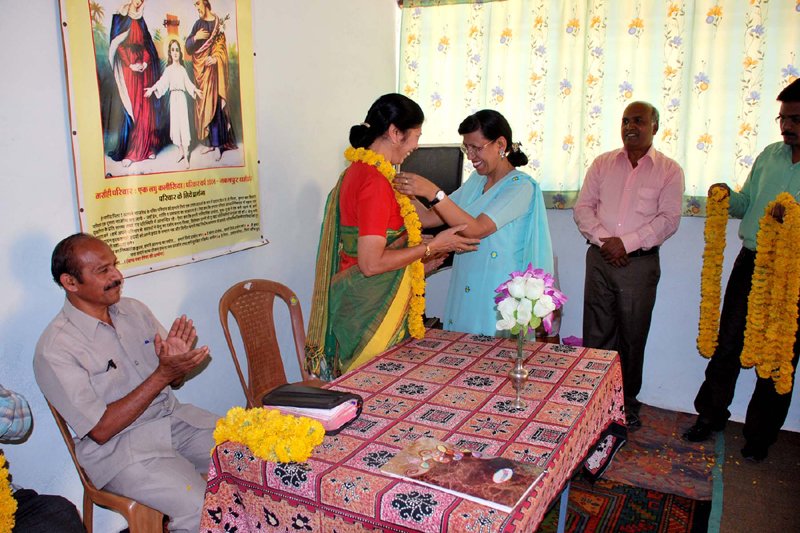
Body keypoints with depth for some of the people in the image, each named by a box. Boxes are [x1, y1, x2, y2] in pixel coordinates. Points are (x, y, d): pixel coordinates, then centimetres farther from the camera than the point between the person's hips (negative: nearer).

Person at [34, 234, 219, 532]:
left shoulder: (134, 310, 5)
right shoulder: (55, 349, -14)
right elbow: (101, 430, -16)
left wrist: (176, 362, -13)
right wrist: (162, 375, -21)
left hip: (174, 418, 6)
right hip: (117, 447, -6)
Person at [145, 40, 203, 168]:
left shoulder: (183, 69, 8)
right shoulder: (168, 69, 6)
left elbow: (188, 83, 5)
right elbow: (161, 82, -4)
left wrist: (196, 90, -10)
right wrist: (152, 89, -17)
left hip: (182, 97, -1)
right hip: (173, 98, 1)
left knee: (183, 123, -7)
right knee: (175, 124, 3)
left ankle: (186, 156, -9)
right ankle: (182, 152, 14)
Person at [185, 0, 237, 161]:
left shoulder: (218, 23, 0)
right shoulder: (197, 24, 13)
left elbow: (223, 48, -6)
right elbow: (188, 46, 7)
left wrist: (215, 58, -24)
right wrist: (195, 37, -13)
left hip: (213, 70, -5)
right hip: (200, 71, 5)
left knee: (214, 105, -9)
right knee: (203, 106, 5)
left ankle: (218, 145, -7)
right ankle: (210, 143, 11)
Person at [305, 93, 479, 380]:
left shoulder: (357, 170, 10)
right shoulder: (375, 181, -20)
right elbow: (371, 263, -23)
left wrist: (422, 254, 17)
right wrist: (432, 246, -15)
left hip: (357, 300, 10)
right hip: (371, 310, -9)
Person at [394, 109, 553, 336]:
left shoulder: (521, 187, -11)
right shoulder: (476, 180, 11)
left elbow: (476, 229, -23)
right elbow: (430, 218, 7)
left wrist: (433, 192, -29)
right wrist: (405, 191, -7)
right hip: (464, 291, 7)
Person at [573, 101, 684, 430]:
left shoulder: (669, 170, 2)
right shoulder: (603, 163, 9)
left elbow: (669, 219, -7)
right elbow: (583, 207, 3)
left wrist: (626, 242, -16)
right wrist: (603, 239, -12)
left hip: (640, 263, -2)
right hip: (600, 259, 2)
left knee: (632, 338, 8)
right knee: (595, 334, 6)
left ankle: (628, 403, 24)